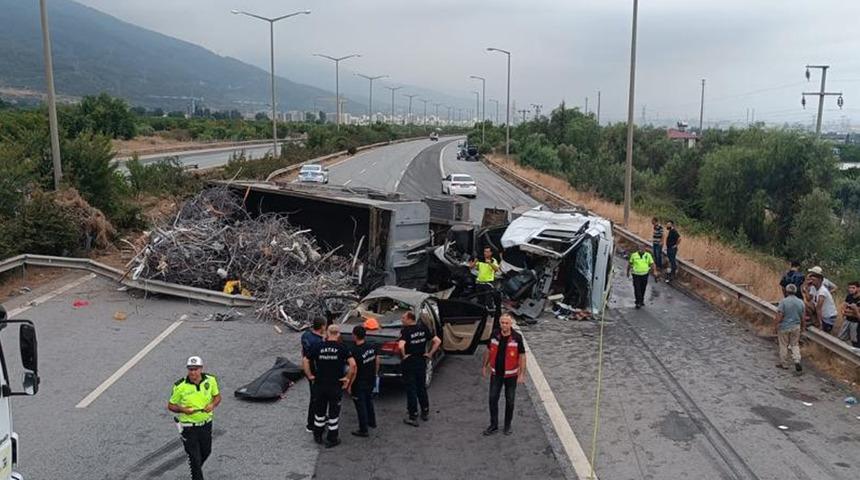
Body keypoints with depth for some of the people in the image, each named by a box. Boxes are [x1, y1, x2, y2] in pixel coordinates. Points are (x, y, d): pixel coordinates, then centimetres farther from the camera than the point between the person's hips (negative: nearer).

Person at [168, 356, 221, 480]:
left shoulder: (210, 380, -8)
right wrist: (183, 409, -25)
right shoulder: (180, 386, -18)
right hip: (188, 426, -4)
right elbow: (170, 405, -7)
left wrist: (212, 404, -16)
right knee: (194, 457, -2)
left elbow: (217, 396, 6)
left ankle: (196, 469, 53)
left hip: (206, 423, 4)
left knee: (206, 451, 23)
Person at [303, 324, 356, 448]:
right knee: (334, 412, 9)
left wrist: (310, 376, 4)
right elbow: (353, 364, -20)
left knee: (319, 410, 18)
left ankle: (317, 436, 31)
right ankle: (332, 439, 17)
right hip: (336, 386, -3)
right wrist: (348, 377, -8)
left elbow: (305, 361, -3)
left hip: (320, 385, 3)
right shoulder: (342, 348, -11)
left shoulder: (318, 347, -3)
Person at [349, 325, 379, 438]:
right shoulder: (372, 347, -7)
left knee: (361, 405, 5)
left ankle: (363, 430, 13)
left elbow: (354, 370, -21)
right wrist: (375, 374, 19)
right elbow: (377, 361, 4)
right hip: (371, 381, 7)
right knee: (369, 401, 26)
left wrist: (349, 385, -10)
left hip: (359, 383, -7)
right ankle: (372, 422, 41)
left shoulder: (355, 352, -25)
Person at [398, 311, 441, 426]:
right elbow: (437, 341, 1)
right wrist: (430, 354, 4)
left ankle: (413, 417, 8)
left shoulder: (405, 331, -18)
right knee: (422, 388, 20)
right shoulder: (423, 328, 0)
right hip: (421, 362, 6)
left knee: (411, 390, 3)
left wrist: (404, 355, -18)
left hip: (409, 363, -6)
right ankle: (425, 413, 30)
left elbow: (401, 345, -35)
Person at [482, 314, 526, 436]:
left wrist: (522, 374, -13)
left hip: (511, 375, -2)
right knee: (493, 399, 6)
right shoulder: (494, 335, -8)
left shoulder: (517, 337, -16)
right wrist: (484, 366, 10)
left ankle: (508, 426, 28)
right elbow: (488, 351, 6)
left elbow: (522, 356, -11)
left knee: (510, 401, 11)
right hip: (496, 374, 2)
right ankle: (493, 425, 21)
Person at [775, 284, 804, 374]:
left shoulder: (783, 301, -16)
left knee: (783, 345, 9)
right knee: (795, 345, 15)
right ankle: (797, 362, -2)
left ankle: (784, 364, 19)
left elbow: (779, 316, -18)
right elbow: (802, 317, 6)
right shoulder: (800, 302, -1)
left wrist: (776, 326, -6)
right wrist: (802, 326, 19)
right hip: (796, 327, 4)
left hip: (784, 327, -4)